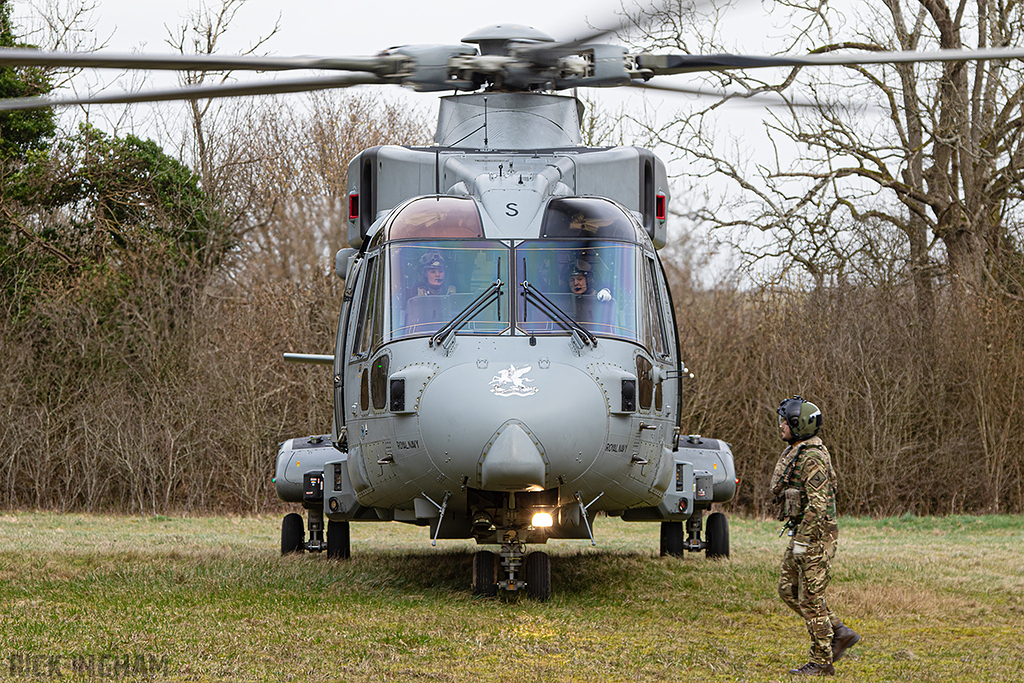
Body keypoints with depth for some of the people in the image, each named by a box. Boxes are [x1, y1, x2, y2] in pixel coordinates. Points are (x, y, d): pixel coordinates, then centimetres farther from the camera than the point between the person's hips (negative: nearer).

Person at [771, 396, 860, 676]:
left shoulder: (813, 458, -19)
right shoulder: (794, 452, 14)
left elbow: (818, 504, -24)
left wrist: (802, 540, -23)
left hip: (815, 536, -10)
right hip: (801, 533, 10)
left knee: (811, 599, -5)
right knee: (788, 589, 13)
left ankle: (822, 662, 1)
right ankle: (840, 632, 18)